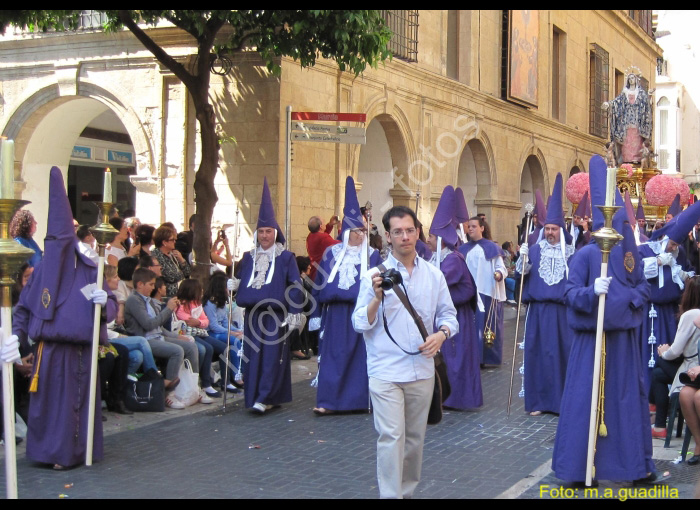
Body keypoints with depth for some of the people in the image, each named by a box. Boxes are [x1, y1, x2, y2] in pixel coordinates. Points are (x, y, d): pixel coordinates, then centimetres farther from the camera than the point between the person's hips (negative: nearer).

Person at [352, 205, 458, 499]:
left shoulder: (434, 275, 6)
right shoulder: (374, 276, -3)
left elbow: (448, 314, 13)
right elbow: (360, 324, -5)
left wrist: (441, 334, -8)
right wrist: (377, 298, -21)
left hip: (422, 370, 4)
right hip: (385, 372, -3)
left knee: (415, 438, 12)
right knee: (391, 437, -10)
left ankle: (407, 491, 26)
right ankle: (390, 494, -5)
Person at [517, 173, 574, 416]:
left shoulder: (571, 252, 6)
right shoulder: (535, 250, 6)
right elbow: (522, 273, -5)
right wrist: (523, 258, -22)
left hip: (562, 309, 0)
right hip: (538, 309, 1)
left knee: (563, 352, 1)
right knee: (538, 352, 1)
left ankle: (562, 399, 10)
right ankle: (538, 400, 8)